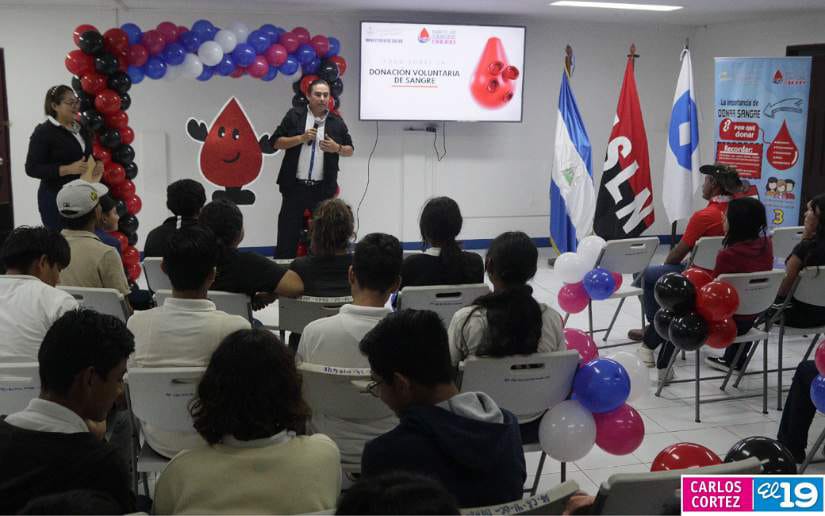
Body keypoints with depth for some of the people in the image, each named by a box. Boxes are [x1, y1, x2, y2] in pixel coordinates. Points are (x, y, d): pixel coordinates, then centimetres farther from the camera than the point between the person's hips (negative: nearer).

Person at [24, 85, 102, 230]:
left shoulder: (81, 129, 11)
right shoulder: (43, 132, -9)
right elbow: (32, 169, -14)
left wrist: (98, 164, 1)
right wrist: (68, 169, -23)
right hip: (56, 198, -6)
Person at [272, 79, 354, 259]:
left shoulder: (337, 122, 6)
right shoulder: (294, 116, 0)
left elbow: (350, 150, 13)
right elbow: (276, 142, -2)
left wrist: (337, 148, -9)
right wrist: (301, 138, -15)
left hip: (323, 188, 2)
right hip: (295, 185, -1)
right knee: (288, 231, 3)